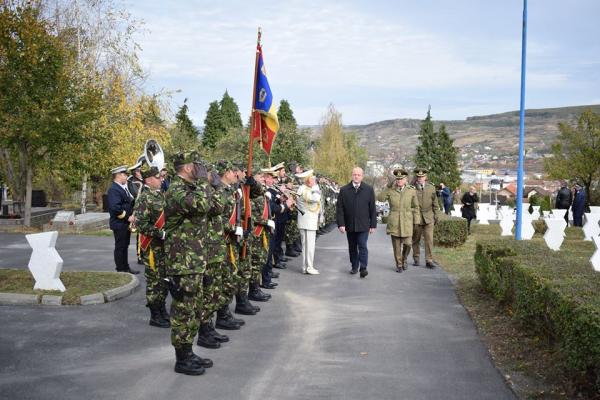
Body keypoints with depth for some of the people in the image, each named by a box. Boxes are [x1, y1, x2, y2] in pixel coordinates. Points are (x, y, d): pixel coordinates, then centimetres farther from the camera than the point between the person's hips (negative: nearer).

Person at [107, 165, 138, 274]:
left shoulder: (123, 188, 14)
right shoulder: (114, 189, -18)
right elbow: (115, 207, -27)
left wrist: (131, 215, 7)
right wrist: (127, 217, -20)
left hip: (126, 224, 10)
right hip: (119, 224, -10)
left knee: (124, 246, 16)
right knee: (120, 247, 0)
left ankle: (125, 268, 25)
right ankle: (120, 270, 8)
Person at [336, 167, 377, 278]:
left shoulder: (369, 190, 3)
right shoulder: (344, 190, 3)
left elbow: (372, 209, 4)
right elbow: (339, 208, 1)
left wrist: (373, 224, 1)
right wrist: (340, 224, -7)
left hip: (363, 225, -2)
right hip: (349, 225, 2)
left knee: (362, 246, -9)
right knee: (352, 248, 11)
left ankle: (363, 268, -7)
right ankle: (354, 267, 24)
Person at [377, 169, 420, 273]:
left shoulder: (411, 191, 3)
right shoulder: (390, 191, 3)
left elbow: (415, 207, 8)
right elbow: (380, 198, -10)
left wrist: (416, 221, 4)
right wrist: (390, 186, -7)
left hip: (407, 222, 0)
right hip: (394, 222, 0)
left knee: (407, 243, -7)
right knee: (396, 245, 3)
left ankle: (404, 259, 22)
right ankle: (399, 265, 17)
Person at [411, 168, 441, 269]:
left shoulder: (431, 188, 6)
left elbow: (435, 204, 13)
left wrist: (436, 215, 10)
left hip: (428, 218, 1)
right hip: (416, 218, -1)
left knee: (429, 239, -5)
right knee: (416, 240, 8)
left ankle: (429, 260, 0)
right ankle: (416, 259, 22)